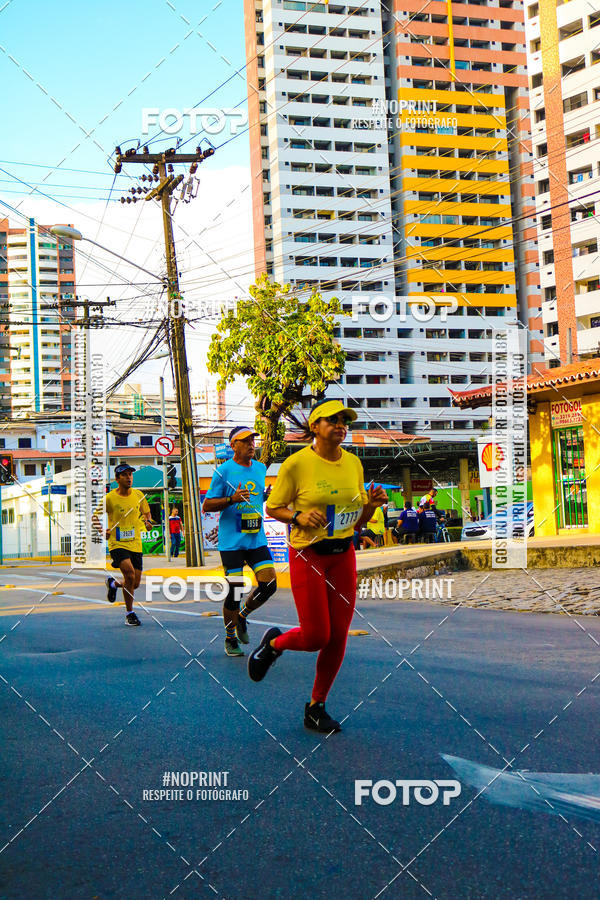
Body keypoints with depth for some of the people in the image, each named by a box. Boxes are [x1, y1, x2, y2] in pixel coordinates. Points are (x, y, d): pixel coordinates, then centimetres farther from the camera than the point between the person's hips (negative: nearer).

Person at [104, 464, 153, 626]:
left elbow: (146, 512, 21)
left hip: (135, 544, 4)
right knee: (130, 574, -24)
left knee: (135, 583, 4)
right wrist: (103, 530, -10)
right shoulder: (109, 498, -7)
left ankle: (113, 584, 40)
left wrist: (147, 521, 0)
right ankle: (129, 613, -7)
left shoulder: (138, 495, 4)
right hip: (117, 544, -4)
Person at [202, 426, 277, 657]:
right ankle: (230, 639, 15)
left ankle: (242, 616, 23)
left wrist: (267, 495, 4)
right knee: (234, 590, -4)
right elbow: (206, 506, -6)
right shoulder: (223, 471, -6)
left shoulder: (261, 469, 11)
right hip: (231, 541, -5)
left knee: (269, 584, -4)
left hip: (257, 540, 5)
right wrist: (231, 499, -20)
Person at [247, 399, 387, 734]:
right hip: (307, 555, -5)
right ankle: (273, 644, 27)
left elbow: (358, 521, 14)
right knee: (316, 636, -8)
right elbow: (272, 508, -2)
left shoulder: (354, 463, 7)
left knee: (338, 636, 3)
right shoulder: (296, 464, -9)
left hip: (344, 555, 5)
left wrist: (372, 505, -6)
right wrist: (299, 516, -19)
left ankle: (317, 707, 20)